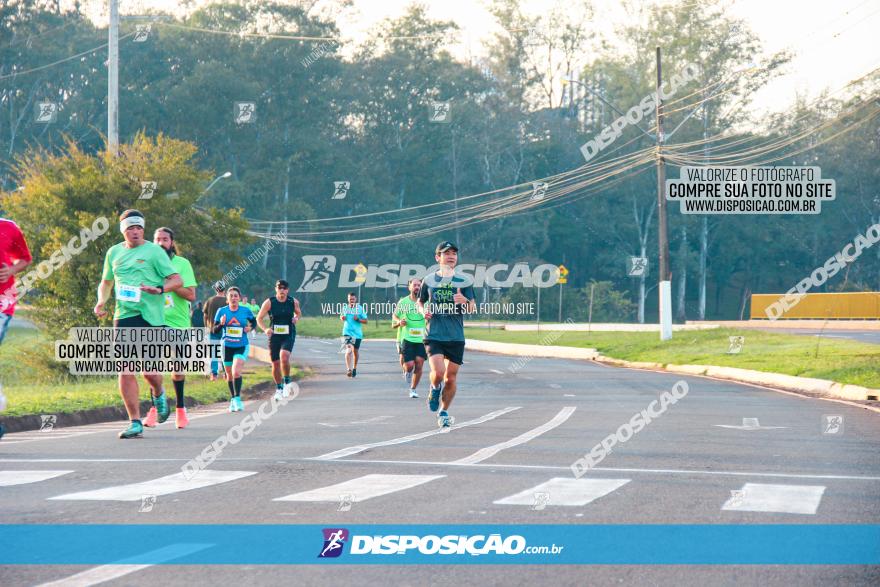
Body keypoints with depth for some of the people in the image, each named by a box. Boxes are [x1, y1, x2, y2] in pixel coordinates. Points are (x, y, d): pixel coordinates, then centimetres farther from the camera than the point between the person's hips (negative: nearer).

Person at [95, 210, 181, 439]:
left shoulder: (154, 251, 1)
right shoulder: (114, 252, 14)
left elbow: (177, 280, -2)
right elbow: (106, 283, 27)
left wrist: (159, 289, -21)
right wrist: (101, 302, 8)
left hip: (150, 316, -4)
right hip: (123, 316, 4)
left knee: (149, 370, -4)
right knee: (125, 369, -5)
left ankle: (158, 393, 32)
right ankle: (135, 423, 0)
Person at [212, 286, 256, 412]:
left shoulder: (246, 311, -3)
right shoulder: (222, 311, -2)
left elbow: (254, 321, 16)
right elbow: (215, 330, 1)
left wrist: (250, 328, -4)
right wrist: (221, 324, -19)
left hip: (241, 346, -2)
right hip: (227, 346, 2)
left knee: (236, 372, -21)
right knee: (229, 375, 12)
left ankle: (237, 398, -12)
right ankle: (233, 399, 29)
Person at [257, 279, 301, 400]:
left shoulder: (293, 302, -1)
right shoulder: (269, 303, -7)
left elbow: (298, 313, 19)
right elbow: (259, 318, -1)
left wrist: (296, 318, -4)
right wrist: (265, 329, -18)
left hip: (289, 335, -1)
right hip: (274, 335, 1)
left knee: (284, 356, -26)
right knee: (275, 363, 5)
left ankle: (287, 381, -4)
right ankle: (279, 388, 24)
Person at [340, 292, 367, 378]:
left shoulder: (360, 308, -2)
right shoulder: (345, 308, 3)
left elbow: (365, 321, 0)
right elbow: (342, 317, 20)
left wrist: (358, 319, -17)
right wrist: (342, 317, -3)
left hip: (357, 333, 1)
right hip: (347, 333, 0)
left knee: (355, 351, 14)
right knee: (348, 351, -18)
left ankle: (354, 368, 35)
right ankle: (349, 369, -23)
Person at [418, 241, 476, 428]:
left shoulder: (464, 282, 4)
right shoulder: (429, 280, 5)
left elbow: (473, 308, -3)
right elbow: (420, 301, 19)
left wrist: (465, 301, -26)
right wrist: (423, 311, -4)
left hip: (456, 337, 1)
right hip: (434, 336, -1)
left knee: (451, 378, 3)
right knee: (438, 373, -19)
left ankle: (444, 413, 21)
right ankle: (435, 389, 15)